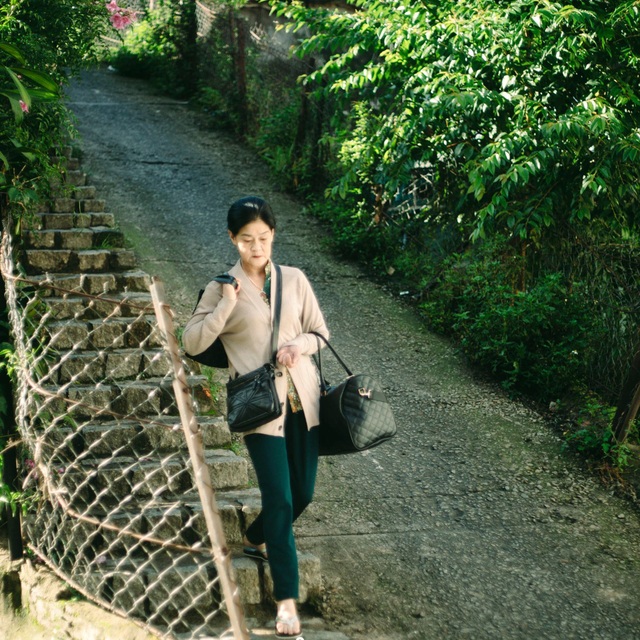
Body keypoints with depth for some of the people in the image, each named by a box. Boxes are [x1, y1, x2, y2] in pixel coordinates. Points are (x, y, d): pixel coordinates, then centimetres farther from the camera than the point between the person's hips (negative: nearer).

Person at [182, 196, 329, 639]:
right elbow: (193, 343, -7)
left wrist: (302, 344, -11)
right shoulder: (223, 288, -2)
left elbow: (321, 332, 10)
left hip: (303, 398, 4)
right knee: (280, 499, -8)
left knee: (303, 493, 13)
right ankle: (287, 598, 0)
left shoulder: (294, 280, 6)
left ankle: (256, 540, 43)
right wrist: (225, 307, -18)